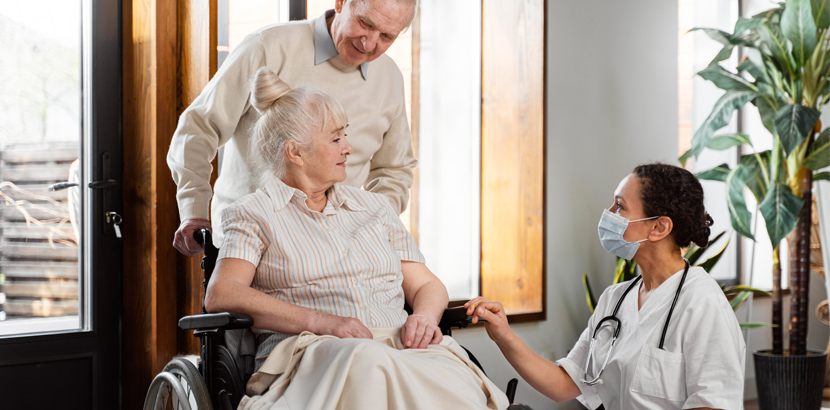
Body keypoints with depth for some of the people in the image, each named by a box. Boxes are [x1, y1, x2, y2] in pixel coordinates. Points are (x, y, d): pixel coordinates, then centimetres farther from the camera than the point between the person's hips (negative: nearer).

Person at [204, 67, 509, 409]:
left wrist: (424, 317, -3)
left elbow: (427, 285, 24)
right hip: (310, 351, -3)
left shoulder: (374, 207, 26)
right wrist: (319, 321, -17)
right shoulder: (253, 214, 10)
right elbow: (220, 295, -6)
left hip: (398, 346, 4)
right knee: (367, 364, -41)